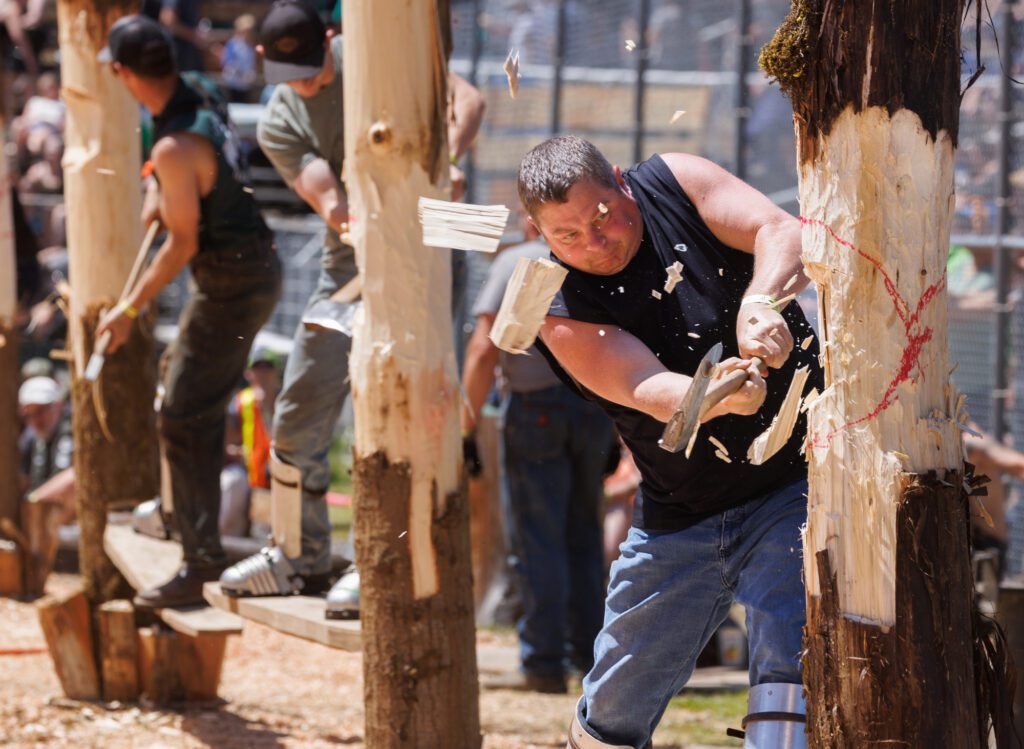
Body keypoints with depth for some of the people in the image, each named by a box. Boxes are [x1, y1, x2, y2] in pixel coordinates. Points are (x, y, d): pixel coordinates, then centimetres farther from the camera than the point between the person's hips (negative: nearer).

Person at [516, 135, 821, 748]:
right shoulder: (564, 316, -13)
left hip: (797, 484, -1)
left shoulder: (674, 183, -7)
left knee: (788, 668, -19)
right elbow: (650, 392, -28)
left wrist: (759, 303, -39)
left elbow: (785, 234, -18)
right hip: (679, 521, 1)